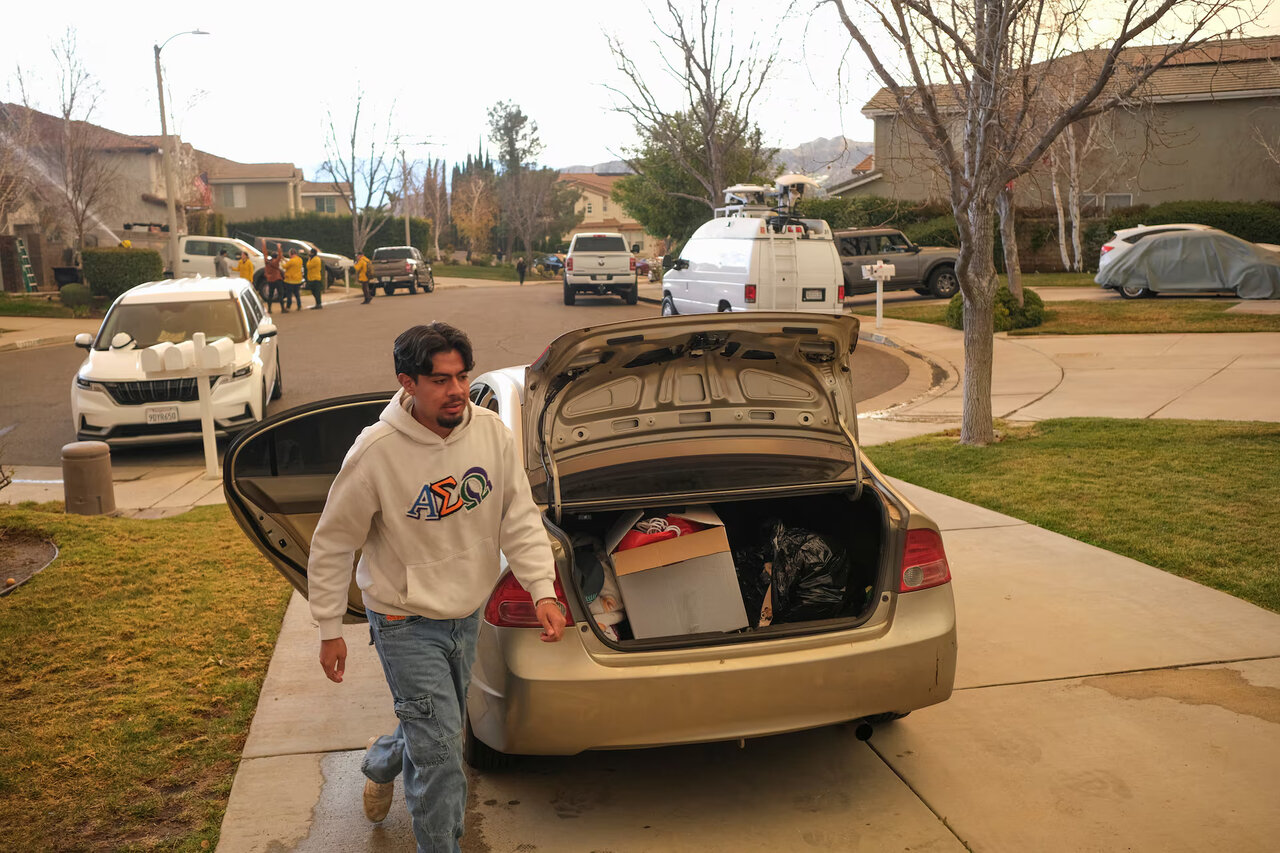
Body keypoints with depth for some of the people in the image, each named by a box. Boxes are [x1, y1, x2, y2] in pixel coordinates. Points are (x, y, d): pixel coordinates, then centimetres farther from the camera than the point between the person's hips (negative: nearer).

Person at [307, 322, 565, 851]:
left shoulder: (491, 431, -12)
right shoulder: (376, 453, -23)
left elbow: (520, 518, -5)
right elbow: (333, 545, -11)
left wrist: (543, 590, -16)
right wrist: (329, 630, -7)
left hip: (467, 615, 6)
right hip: (407, 624, -5)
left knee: (438, 729, 24)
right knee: (441, 749, -6)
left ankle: (381, 763, 57)